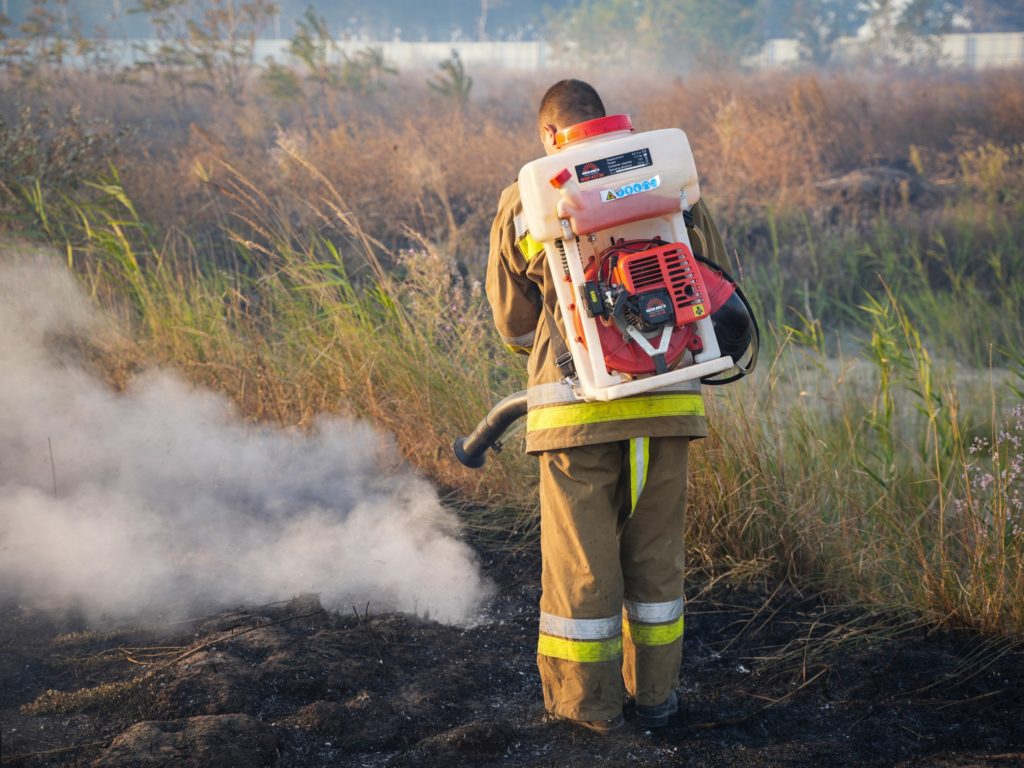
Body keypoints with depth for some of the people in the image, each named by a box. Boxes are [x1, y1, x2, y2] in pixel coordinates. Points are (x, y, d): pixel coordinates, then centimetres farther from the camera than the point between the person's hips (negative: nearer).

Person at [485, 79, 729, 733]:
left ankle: (587, 699, 20)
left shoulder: (523, 205, 3)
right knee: (655, 548, 15)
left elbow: (514, 322, 13)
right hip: (668, 400, 2)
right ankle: (655, 690, 26)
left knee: (580, 555, 9)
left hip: (576, 406, -2)